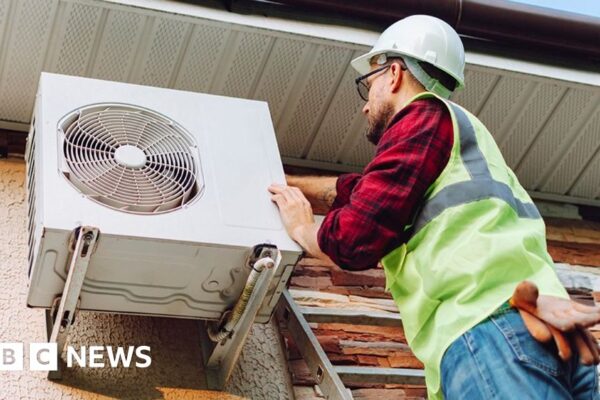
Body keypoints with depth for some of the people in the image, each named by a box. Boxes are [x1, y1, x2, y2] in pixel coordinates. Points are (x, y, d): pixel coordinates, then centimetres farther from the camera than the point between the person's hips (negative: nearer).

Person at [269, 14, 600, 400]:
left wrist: (301, 228, 16)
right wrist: (278, 184, 47)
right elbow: (357, 190, 41)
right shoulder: (452, 126, 32)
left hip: (487, 328, -9)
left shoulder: (426, 115, 4)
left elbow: (358, 236, -5)